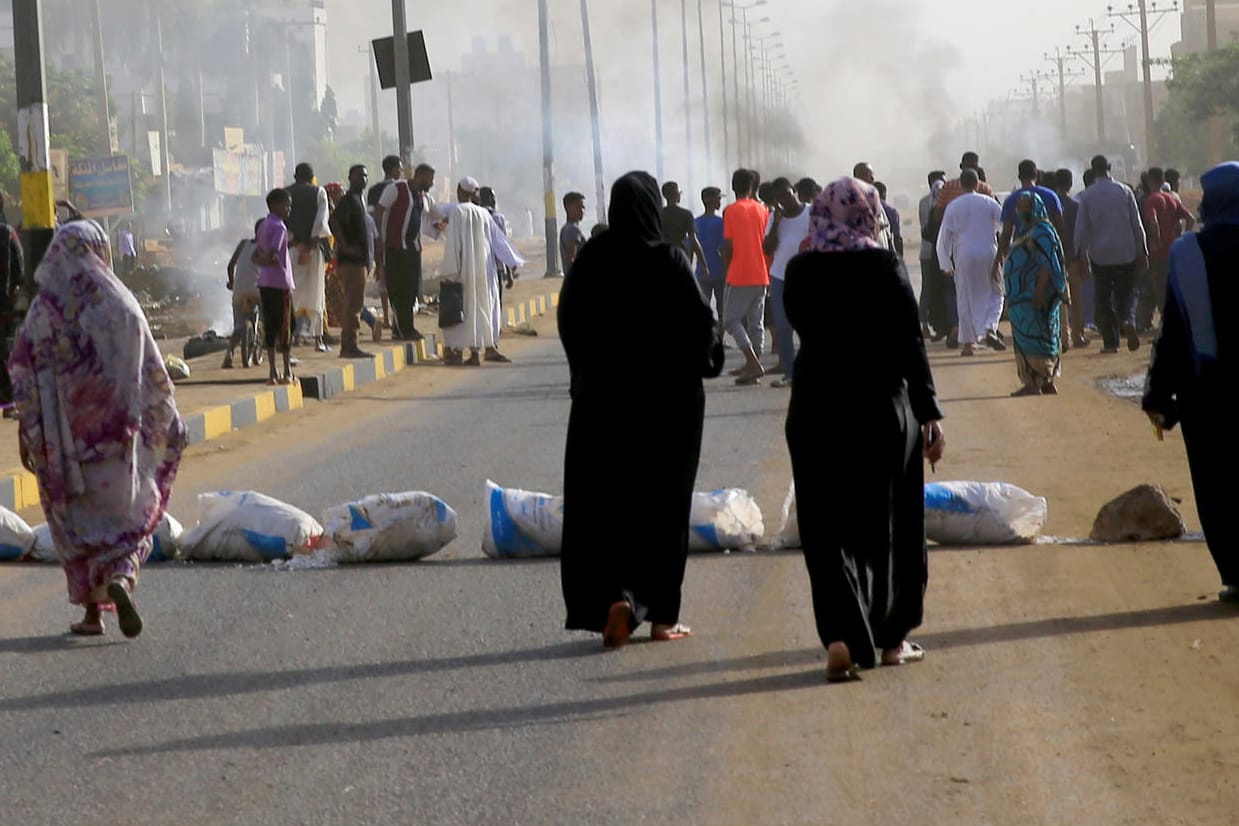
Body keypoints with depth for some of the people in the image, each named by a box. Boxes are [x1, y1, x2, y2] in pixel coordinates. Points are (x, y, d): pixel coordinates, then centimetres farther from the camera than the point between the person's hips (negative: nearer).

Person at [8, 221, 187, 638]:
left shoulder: (44, 308, -4)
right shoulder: (121, 304, -3)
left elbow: (24, 372, -5)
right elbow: (152, 372, 0)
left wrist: (30, 434, 1)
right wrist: (171, 423, 11)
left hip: (65, 435, 0)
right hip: (117, 431, 0)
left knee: (76, 518, 11)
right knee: (126, 512, 10)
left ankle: (92, 610, 9)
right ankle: (120, 577, -17)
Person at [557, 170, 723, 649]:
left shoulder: (590, 260, -4)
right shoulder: (668, 262, -13)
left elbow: (568, 321, 3)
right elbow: (700, 323, -11)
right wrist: (709, 357, 10)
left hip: (603, 398, 2)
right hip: (668, 397, -2)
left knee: (602, 503, 7)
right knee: (663, 503, 7)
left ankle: (615, 596, -13)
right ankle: (661, 616, 10)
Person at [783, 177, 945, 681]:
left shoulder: (800, 271, -3)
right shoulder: (883, 267, -9)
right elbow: (910, 343, -8)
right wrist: (928, 414, -4)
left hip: (815, 408, 1)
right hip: (883, 407, -1)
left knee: (827, 527, 3)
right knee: (890, 523, 13)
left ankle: (841, 635, -16)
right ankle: (891, 639, 20)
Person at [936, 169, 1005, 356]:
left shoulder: (953, 206, 2)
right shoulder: (989, 203, 1)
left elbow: (944, 237, 4)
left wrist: (946, 264, 12)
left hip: (963, 256, 0)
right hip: (988, 254, 0)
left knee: (966, 299, 8)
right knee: (994, 295, 12)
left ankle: (968, 342, 6)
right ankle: (990, 330, -11)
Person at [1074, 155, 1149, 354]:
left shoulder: (1087, 196, -4)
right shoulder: (1124, 191, -1)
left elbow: (1081, 228, -3)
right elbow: (1137, 224, 1)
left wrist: (1080, 253, 6)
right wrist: (1142, 252, 8)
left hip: (1099, 255, -1)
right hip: (1126, 253, 1)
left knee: (1103, 299, 7)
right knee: (1126, 293, 11)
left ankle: (1110, 342, 2)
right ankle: (1127, 321, -20)